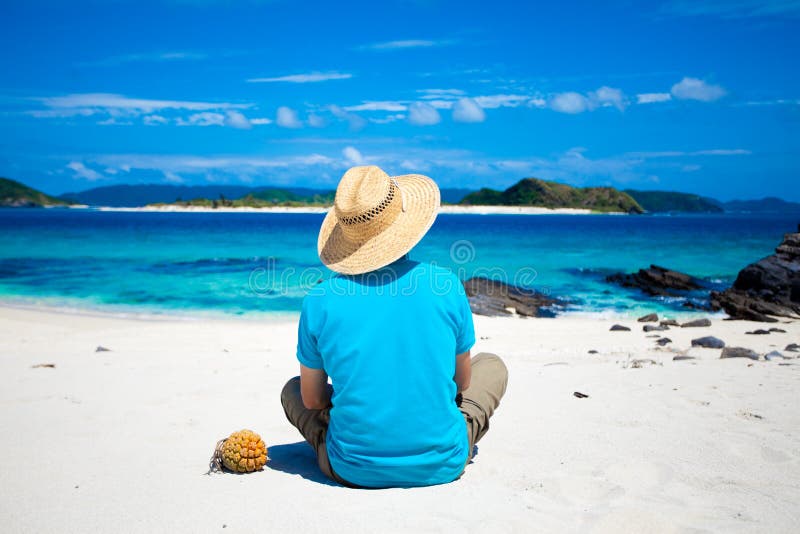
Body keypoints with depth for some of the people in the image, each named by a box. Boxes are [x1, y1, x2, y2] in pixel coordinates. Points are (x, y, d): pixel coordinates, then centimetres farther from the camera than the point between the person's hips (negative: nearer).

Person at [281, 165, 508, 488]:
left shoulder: (320, 301, -10)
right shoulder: (446, 285, -10)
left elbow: (312, 400, 2)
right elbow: (462, 383, 3)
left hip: (354, 471, 0)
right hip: (441, 466, 0)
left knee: (292, 389, 28)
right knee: (492, 365, 25)